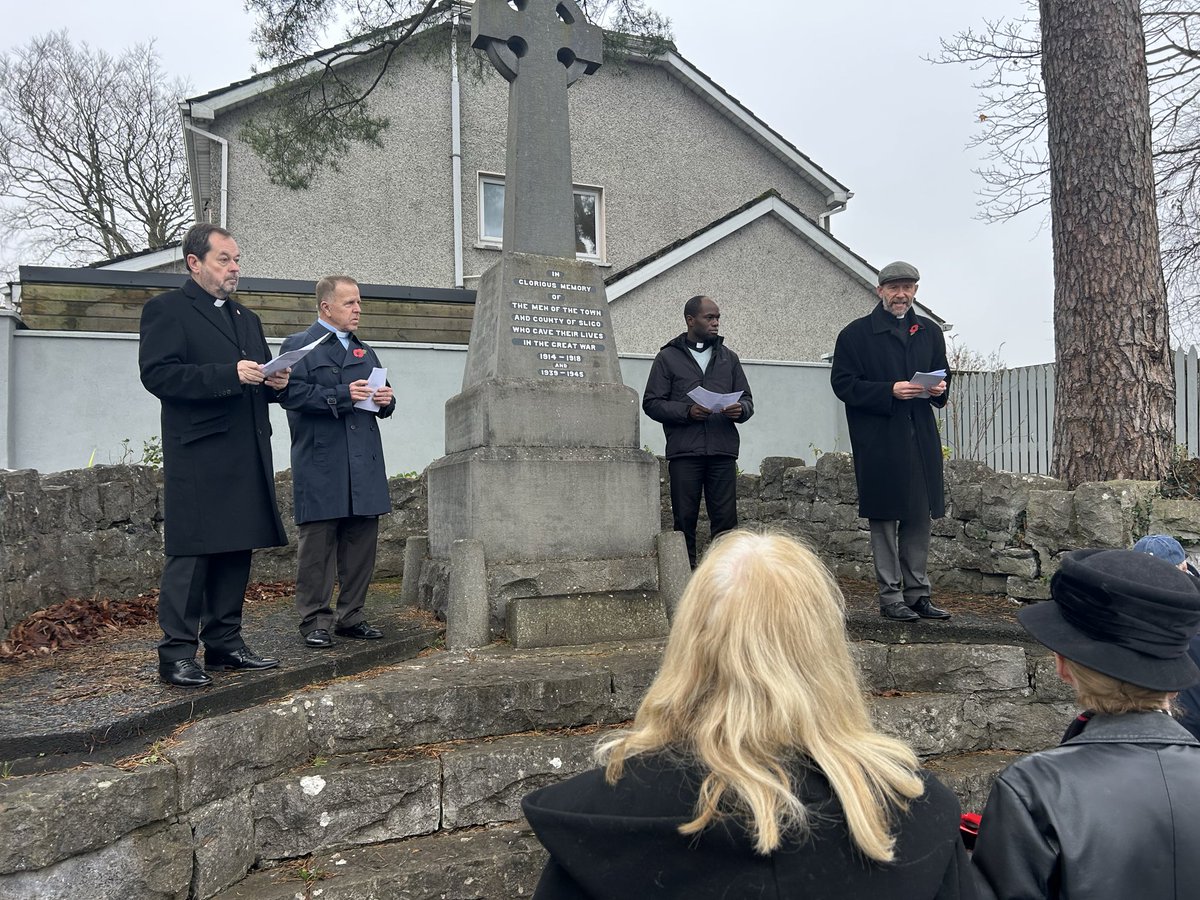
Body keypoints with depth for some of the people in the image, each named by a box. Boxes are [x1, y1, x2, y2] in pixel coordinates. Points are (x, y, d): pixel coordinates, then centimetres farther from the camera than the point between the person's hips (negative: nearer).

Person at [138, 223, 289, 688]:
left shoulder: (247, 318, 23)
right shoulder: (166, 310, -1)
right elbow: (157, 374, -13)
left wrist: (275, 382, 3)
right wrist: (229, 374, -20)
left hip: (246, 456, 7)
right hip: (198, 457, -7)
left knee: (236, 551, 10)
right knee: (190, 554, -5)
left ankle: (225, 644, 19)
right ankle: (177, 654, 1)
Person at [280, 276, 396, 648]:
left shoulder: (364, 352, 22)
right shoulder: (298, 346, 1)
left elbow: (377, 401, 25)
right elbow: (292, 393, -14)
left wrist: (385, 400, 2)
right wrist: (342, 395, -18)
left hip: (365, 464, 7)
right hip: (320, 467, -6)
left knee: (361, 541, 8)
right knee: (317, 542, -1)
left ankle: (351, 615, 19)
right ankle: (315, 620, 8)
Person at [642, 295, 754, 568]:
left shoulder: (729, 358, 19)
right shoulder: (668, 357, 8)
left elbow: (747, 399, 19)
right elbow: (651, 403, 1)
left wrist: (740, 409, -5)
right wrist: (687, 411, -14)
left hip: (723, 452, 3)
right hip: (684, 452, -2)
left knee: (726, 518, -1)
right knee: (685, 520, 1)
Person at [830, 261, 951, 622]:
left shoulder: (930, 332, 16)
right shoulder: (856, 334, -2)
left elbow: (943, 375, 23)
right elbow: (842, 383, -8)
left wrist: (938, 388, -1)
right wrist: (890, 391, -18)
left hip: (921, 439, 5)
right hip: (878, 440, -5)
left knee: (920, 518, 9)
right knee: (884, 518, -1)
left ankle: (917, 594, 19)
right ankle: (890, 597, 7)